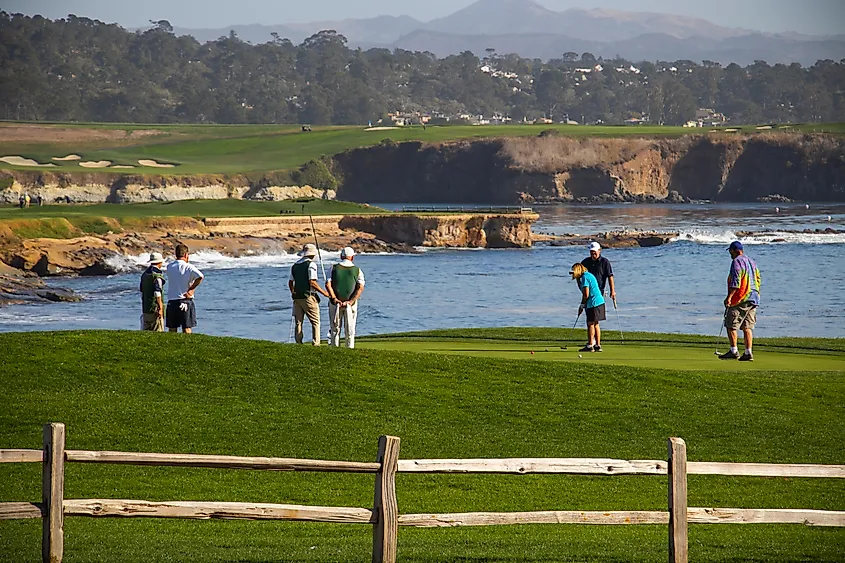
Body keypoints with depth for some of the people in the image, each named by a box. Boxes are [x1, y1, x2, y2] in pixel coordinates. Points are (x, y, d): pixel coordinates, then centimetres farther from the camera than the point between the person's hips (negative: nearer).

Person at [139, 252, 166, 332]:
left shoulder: (145, 274, 14)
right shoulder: (157, 274, -12)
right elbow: (157, 293, -18)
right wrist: (160, 308, -16)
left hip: (146, 308, 8)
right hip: (155, 308, -8)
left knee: (146, 331, 9)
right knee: (157, 331, -5)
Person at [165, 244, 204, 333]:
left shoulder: (169, 267, 5)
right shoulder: (188, 267, -9)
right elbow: (200, 276, -24)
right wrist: (191, 289, -13)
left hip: (172, 302, 4)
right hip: (185, 302, -4)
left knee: (172, 329, 9)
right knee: (187, 329, 0)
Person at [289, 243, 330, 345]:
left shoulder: (295, 265, 12)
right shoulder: (311, 264, -9)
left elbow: (290, 282, 17)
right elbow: (312, 282, -17)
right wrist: (324, 292, -8)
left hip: (297, 297, 6)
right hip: (308, 297, -6)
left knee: (298, 322, 9)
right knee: (315, 321, 0)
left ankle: (298, 344, 7)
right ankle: (316, 343, -8)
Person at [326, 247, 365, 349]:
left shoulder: (334, 268, 0)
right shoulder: (357, 270, 1)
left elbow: (328, 284, -12)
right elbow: (360, 287, -11)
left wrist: (334, 298, -15)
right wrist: (351, 301, -16)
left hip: (335, 302, 0)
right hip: (351, 304, 0)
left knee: (335, 329, 8)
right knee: (350, 330, 8)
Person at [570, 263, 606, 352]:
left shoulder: (585, 277, -12)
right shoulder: (589, 275, 18)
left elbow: (586, 294, -15)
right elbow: (582, 289, 30)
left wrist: (582, 304, -5)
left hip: (593, 303, -10)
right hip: (599, 301, 10)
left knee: (591, 324, -4)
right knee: (595, 324, 13)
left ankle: (590, 346, -3)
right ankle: (598, 345, 14)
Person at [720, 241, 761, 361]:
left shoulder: (737, 262, -8)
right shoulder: (751, 262, 19)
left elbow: (735, 281, -17)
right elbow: (758, 280, 20)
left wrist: (729, 297, -20)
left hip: (740, 299, -8)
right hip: (753, 299, 8)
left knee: (731, 325, -1)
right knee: (747, 326, 6)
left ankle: (734, 351, -5)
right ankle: (748, 353, 0)